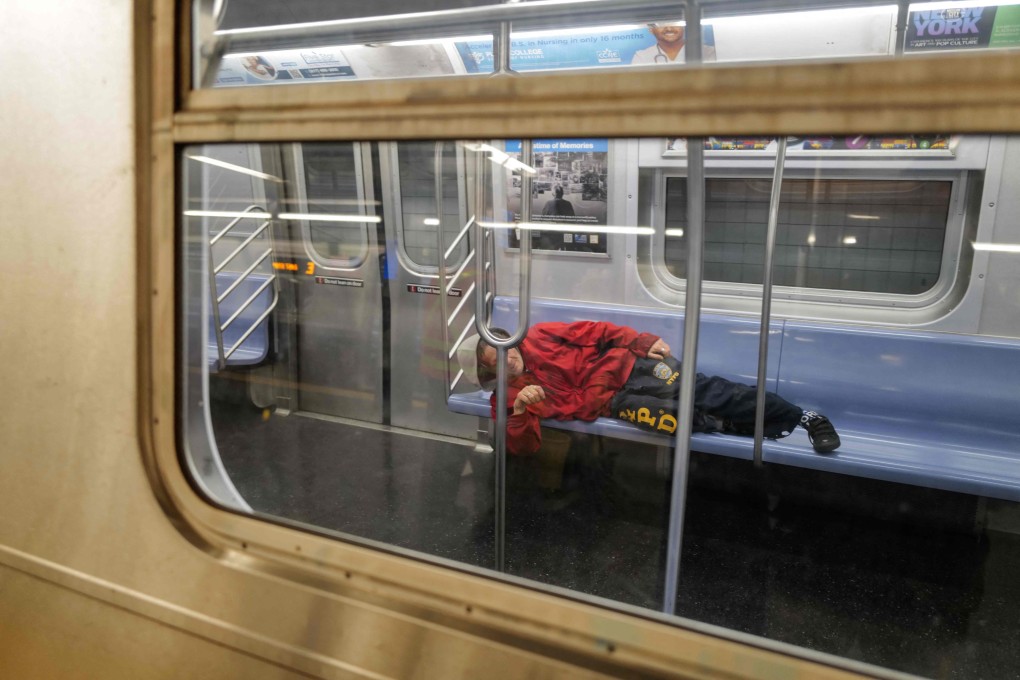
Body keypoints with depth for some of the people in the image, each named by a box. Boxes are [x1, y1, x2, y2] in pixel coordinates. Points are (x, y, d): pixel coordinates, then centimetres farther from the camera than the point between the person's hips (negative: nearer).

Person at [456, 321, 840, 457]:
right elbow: (523, 447, -10)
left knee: (706, 390, -12)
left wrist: (644, 342, -2)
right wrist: (520, 410, -30)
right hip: (612, 400, -2)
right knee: (676, 418, -30)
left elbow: (593, 332, 8)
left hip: (626, 365, 2)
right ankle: (725, 426, 0)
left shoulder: (537, 337, 7)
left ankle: (801, 417, 1)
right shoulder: (508, 398, 1)